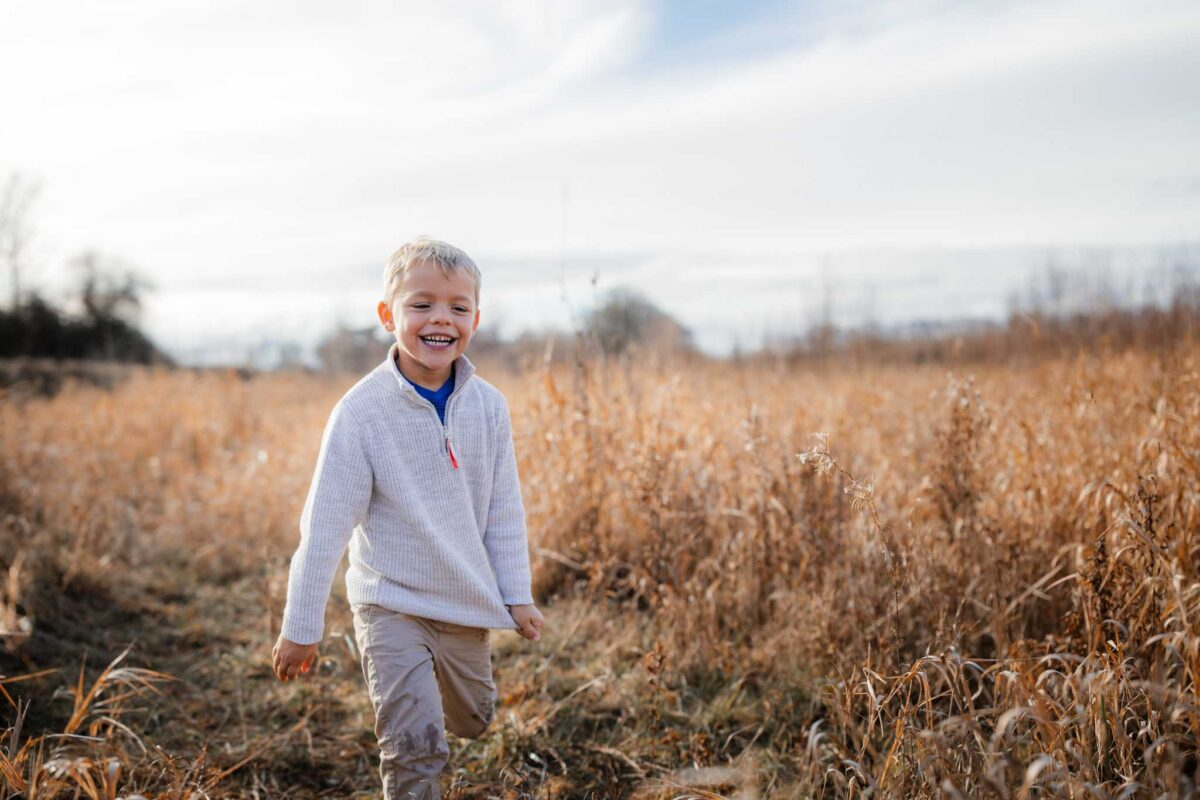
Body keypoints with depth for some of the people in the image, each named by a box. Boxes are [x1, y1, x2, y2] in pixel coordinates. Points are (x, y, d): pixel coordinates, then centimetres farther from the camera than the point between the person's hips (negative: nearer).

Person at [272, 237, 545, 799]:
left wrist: (517, 595, 2)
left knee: (471, 721, 22)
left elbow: (504, 510, 1)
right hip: (391, 602, -4)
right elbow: (325, 525, -15)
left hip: (468, 603, 4)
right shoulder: (363, 411, -18)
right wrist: (300, 627, -11)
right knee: (415, 743, -13)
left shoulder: (488, 406, -8)